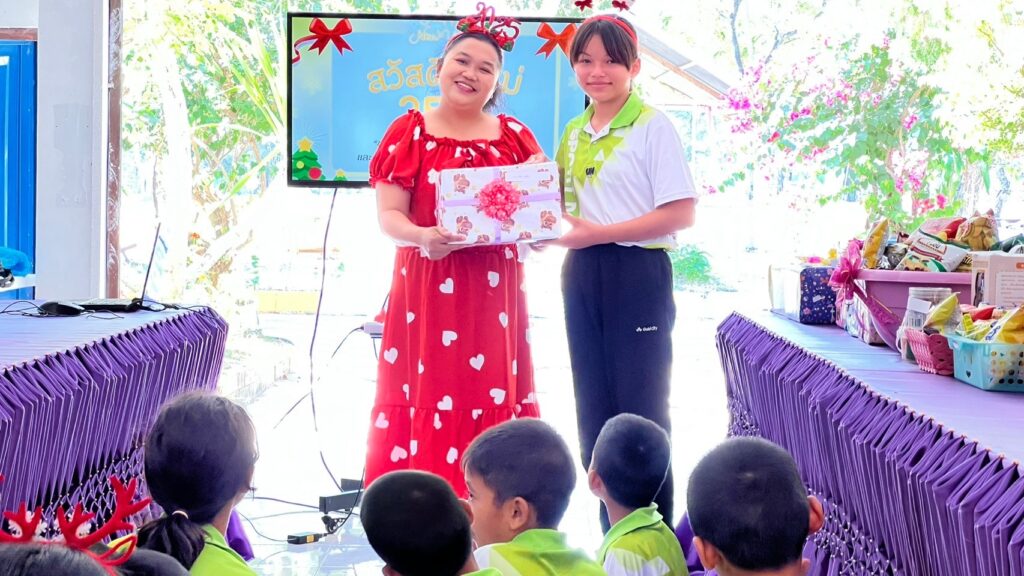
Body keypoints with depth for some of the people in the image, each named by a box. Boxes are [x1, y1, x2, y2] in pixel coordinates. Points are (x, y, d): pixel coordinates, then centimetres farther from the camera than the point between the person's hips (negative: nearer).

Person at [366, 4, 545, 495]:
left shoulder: (513, 136, 10)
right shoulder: (409, 133, 2)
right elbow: (389, 214, -5)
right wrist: (421, 236, -25)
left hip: (495, 288, 3)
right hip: (426, 285, -2)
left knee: (492, 397, 3)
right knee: (428, 397, -4)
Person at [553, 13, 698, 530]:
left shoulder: (652, 126, -9)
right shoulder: (574, 132, 11)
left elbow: (680, 213, -15)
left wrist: (599, 233, -18)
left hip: (637, 274, -7)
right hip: (582, 275, 7)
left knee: (641, 409, -1)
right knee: (594, 408, 11)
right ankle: (612, 530, 22)